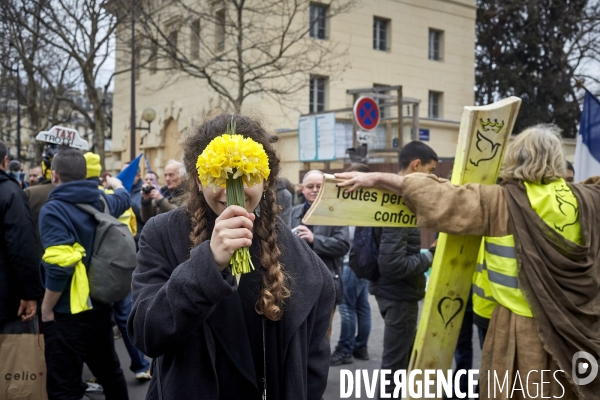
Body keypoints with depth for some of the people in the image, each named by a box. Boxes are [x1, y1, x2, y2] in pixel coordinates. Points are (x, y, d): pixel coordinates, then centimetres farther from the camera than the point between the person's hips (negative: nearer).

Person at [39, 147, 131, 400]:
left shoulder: (54, 209, -16)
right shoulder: (102, 201, 4)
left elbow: (60, 266, -24)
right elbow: (123, 198, 30)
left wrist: (46, 309, -11)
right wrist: (115, 183, 52)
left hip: (69, 313, -7)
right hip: (101, 306, 7)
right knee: (110, 372, 22)